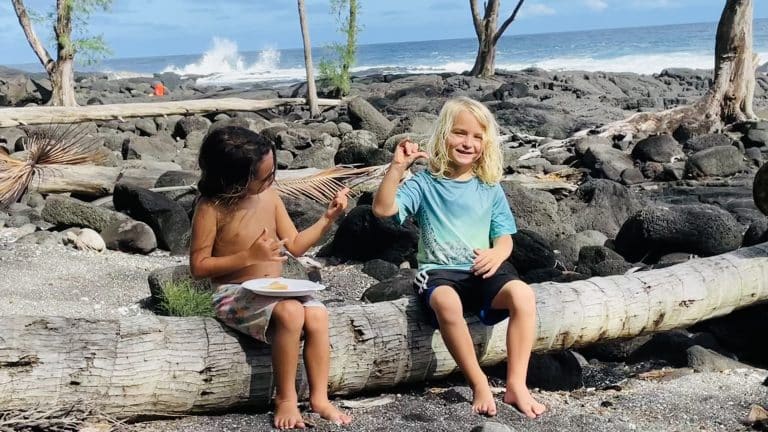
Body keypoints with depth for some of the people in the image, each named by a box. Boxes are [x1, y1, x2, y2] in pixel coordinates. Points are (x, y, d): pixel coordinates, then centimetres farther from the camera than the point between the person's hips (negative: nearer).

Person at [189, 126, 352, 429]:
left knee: (318, 314, -23)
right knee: (290, 313, -33)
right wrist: (250, 256, -20)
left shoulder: (269, 197, 2)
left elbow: (296, 245, 8)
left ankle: (319, 398, -14)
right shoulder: (211, 209, -13)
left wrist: (328, 218, -5)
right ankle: (285, 398, -17)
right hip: (235, 295, -5)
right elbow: (198, 266, -12)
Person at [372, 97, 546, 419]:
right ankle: (479, 383, -23)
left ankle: (516, 385, -21)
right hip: (440, 271, -3)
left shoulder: (489, 187, 8)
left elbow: (504, 236, 9)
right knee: (447, 303, -39)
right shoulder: (424, 184, -1)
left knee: (523, 295, -29)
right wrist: (397, 167, -23)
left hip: (482, 269, 3)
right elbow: (382, 209, -13)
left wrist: (497, 253, -14)